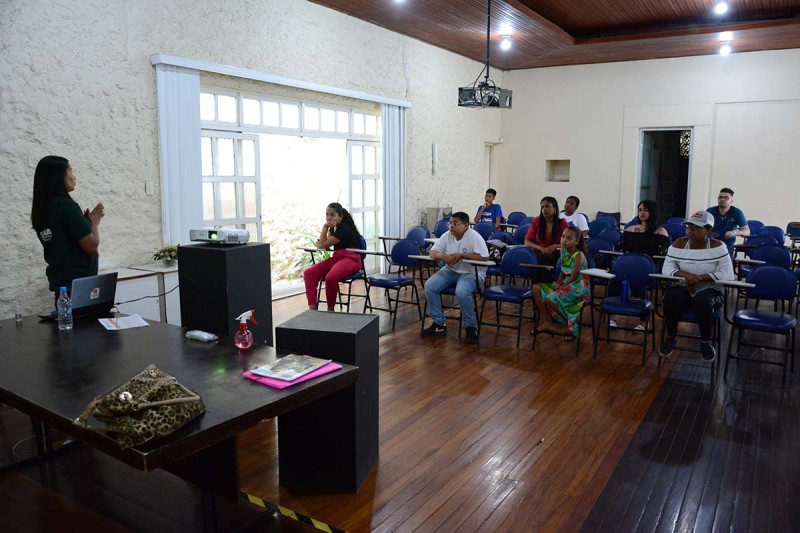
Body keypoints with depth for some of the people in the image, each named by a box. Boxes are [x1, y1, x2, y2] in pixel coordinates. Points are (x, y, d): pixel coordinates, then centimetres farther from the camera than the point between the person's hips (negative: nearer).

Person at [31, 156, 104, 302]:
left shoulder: (41, 209, 8)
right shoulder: (66, 205, -17)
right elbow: (92, 246, -16)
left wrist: (87, 220, 11)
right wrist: (94, 222, 0)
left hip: (59, 279, 8)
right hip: (79, 281, -8)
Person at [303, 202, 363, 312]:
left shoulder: (344, 229, -15)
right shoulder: (333, 228, 14)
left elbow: (323, 245, -11)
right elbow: (324, 246, 6)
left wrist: (325, 227, -3)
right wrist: (326, 227, -3)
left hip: (351, 259, -9)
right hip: (336, 257, 9)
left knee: (330, 278, -37)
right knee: (309, 272, -11)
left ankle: (330, 309, -14)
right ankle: (312, 307, -17)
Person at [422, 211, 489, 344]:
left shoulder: (474, 237, -16)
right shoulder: (447, 236, 0)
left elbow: (484, 257, -25)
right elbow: (433, 252, 0)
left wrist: (461, 255, -24)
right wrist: (444, 256, -23)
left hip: (471, 272, -6)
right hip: (451, 270, 6)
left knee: (461, 292, -36)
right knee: (429, 286, -15)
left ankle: (471, 327, -13)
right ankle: (439, 324, -3)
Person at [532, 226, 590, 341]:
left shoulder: (579, 255, -17)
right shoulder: (564, 250, 4)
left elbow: (573, 278, -17)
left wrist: (562, 287, -12)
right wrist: (558, 283, -3)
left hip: (578, 287, -8)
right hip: (566, 284, 8)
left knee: (550, 298, -28)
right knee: (536, 288, -5)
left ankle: (570, 326, -6)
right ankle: (546, 322, -4)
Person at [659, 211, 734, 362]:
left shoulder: (717, 247, -7)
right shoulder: (679, 244, -1)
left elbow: (728, 274, -14)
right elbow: (667, 268, -8)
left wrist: (700, 278, -26)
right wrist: (686, 275, -27)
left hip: (710, 292, -2)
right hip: (683, 290, 2)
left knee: (703, 301, -36)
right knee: (670, 297, -32)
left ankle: (706, 341, -7)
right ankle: (670, 337, -6)